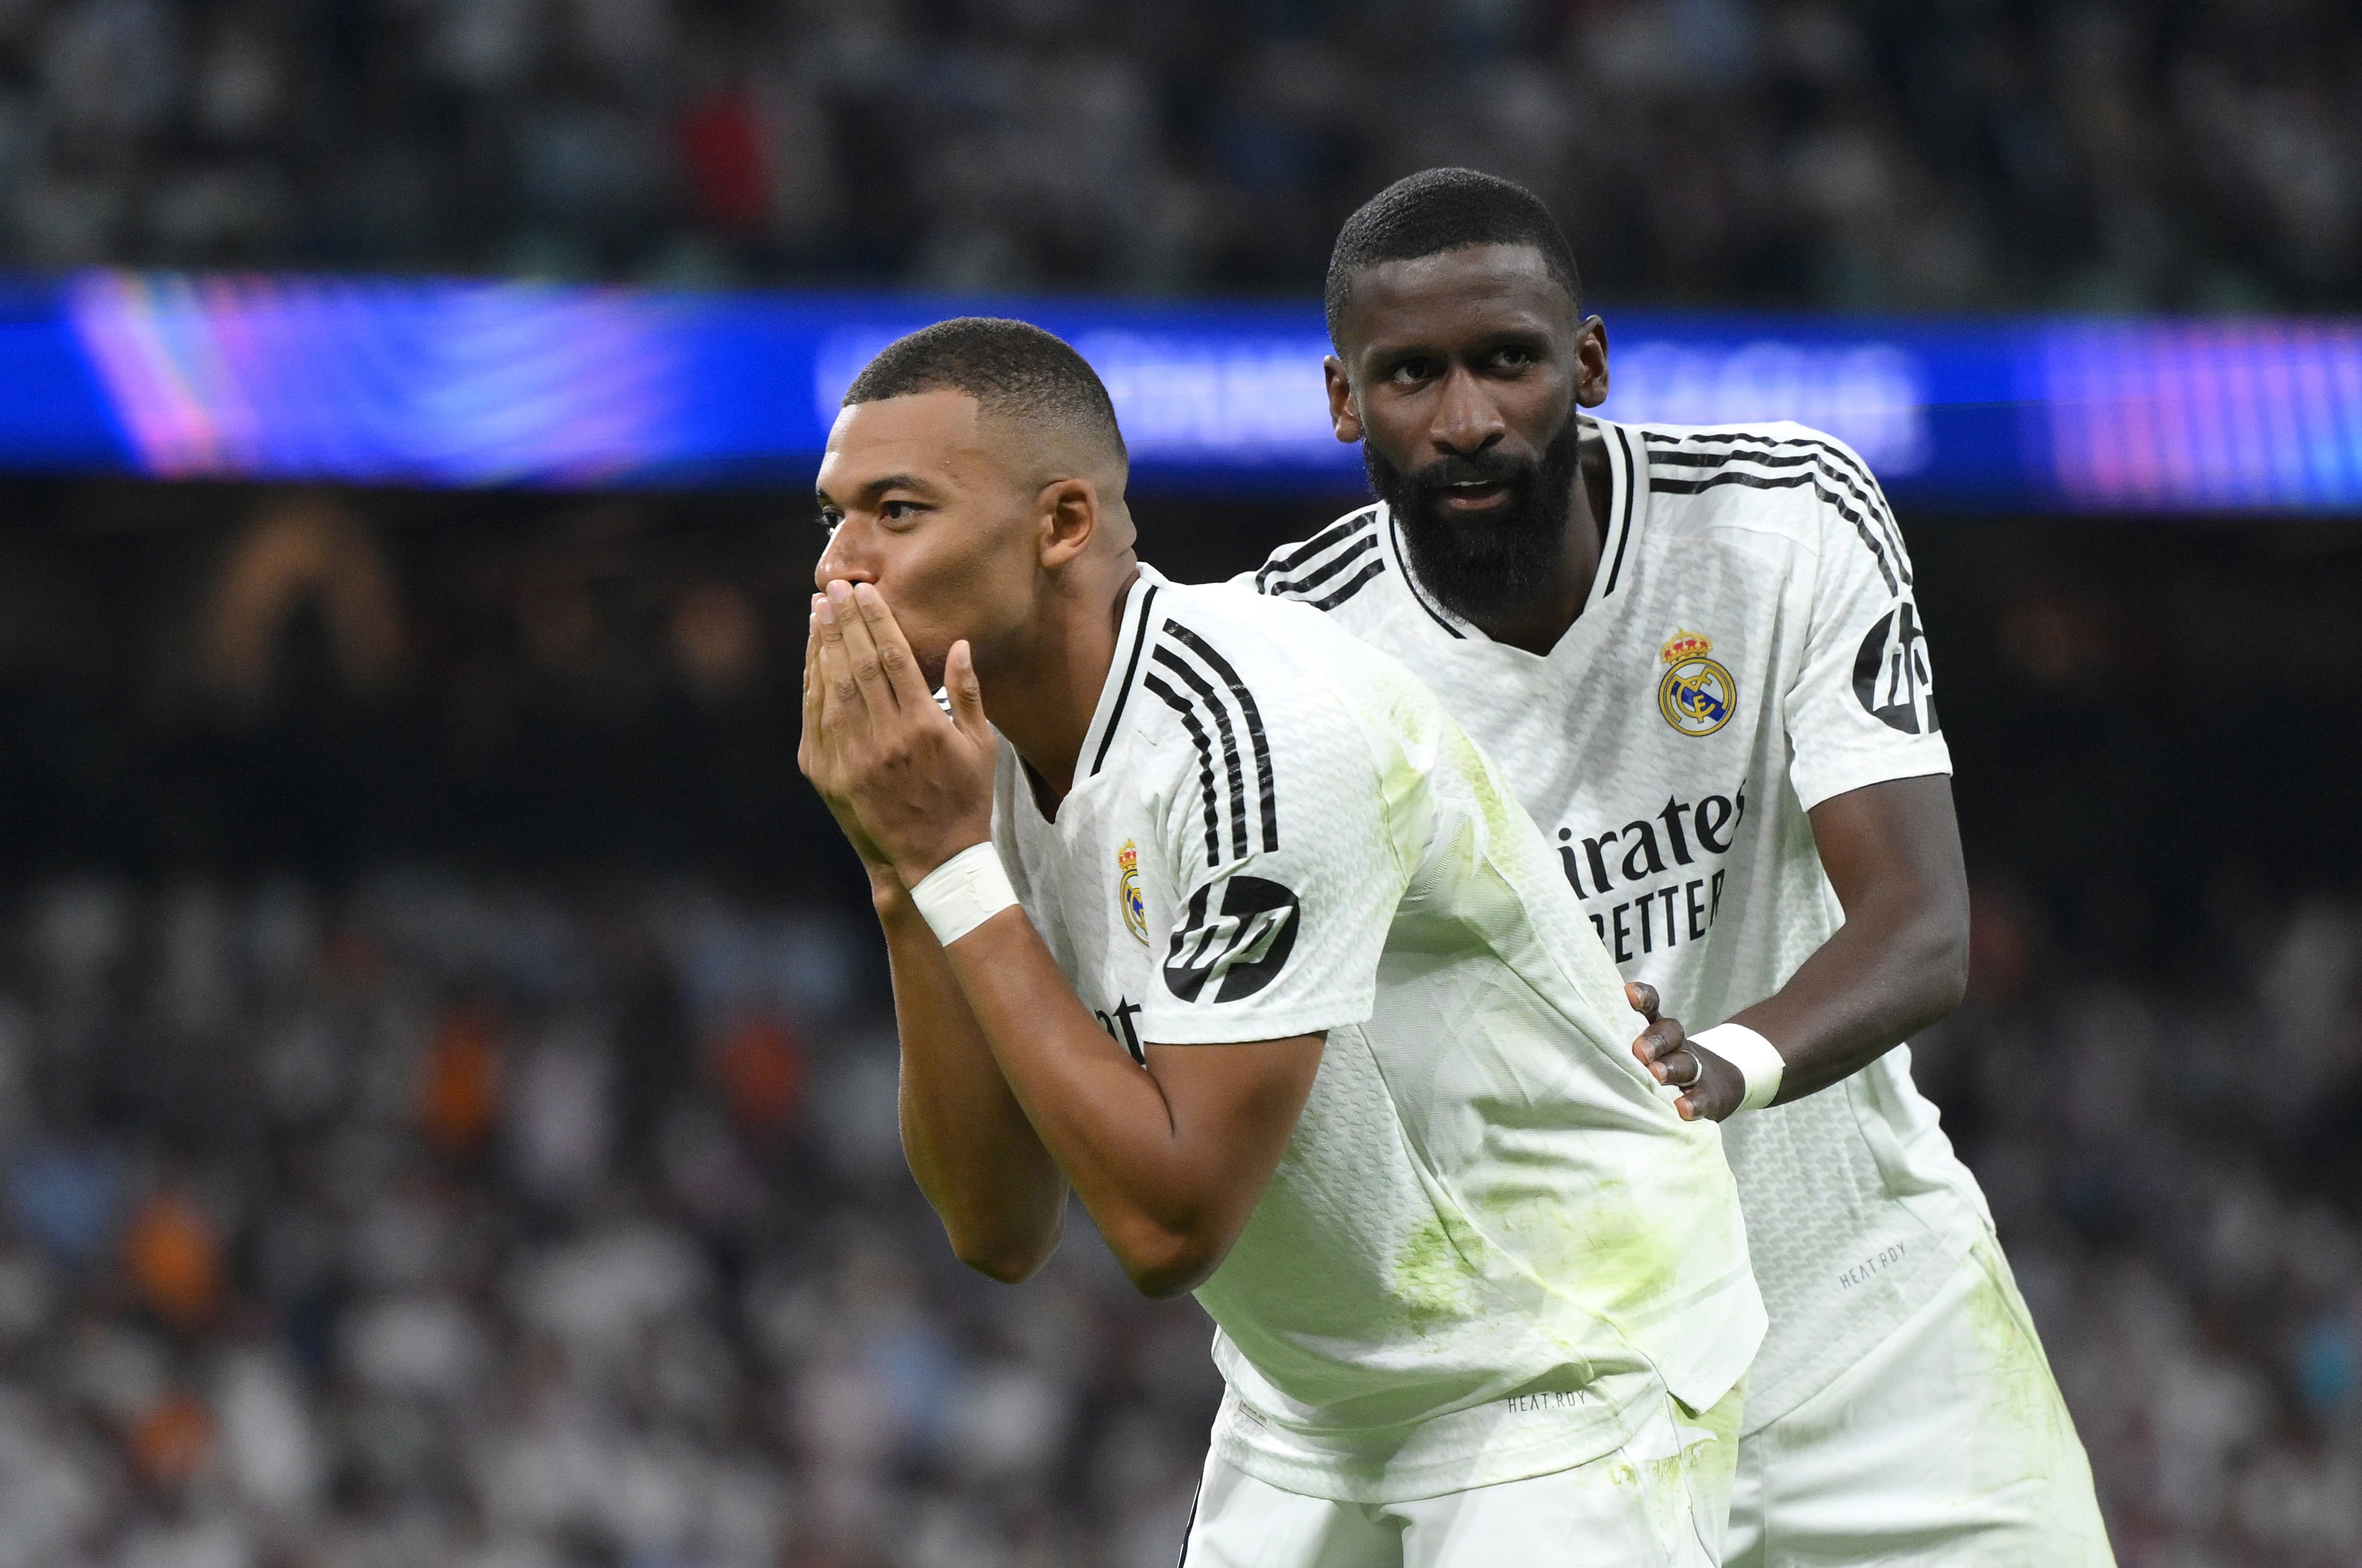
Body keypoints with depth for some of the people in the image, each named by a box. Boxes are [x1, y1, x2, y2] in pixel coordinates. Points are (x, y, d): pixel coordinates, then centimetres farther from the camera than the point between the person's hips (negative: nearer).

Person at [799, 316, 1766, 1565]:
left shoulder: (1261, 726, -27)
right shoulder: (970, 749, -3)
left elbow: (1170, 1225, -29)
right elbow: (1001, 1230, -5)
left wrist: (950, 865, -25)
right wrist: (902, 877, -15)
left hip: (1562, 1380, -7)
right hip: (1308, 1406, 7)